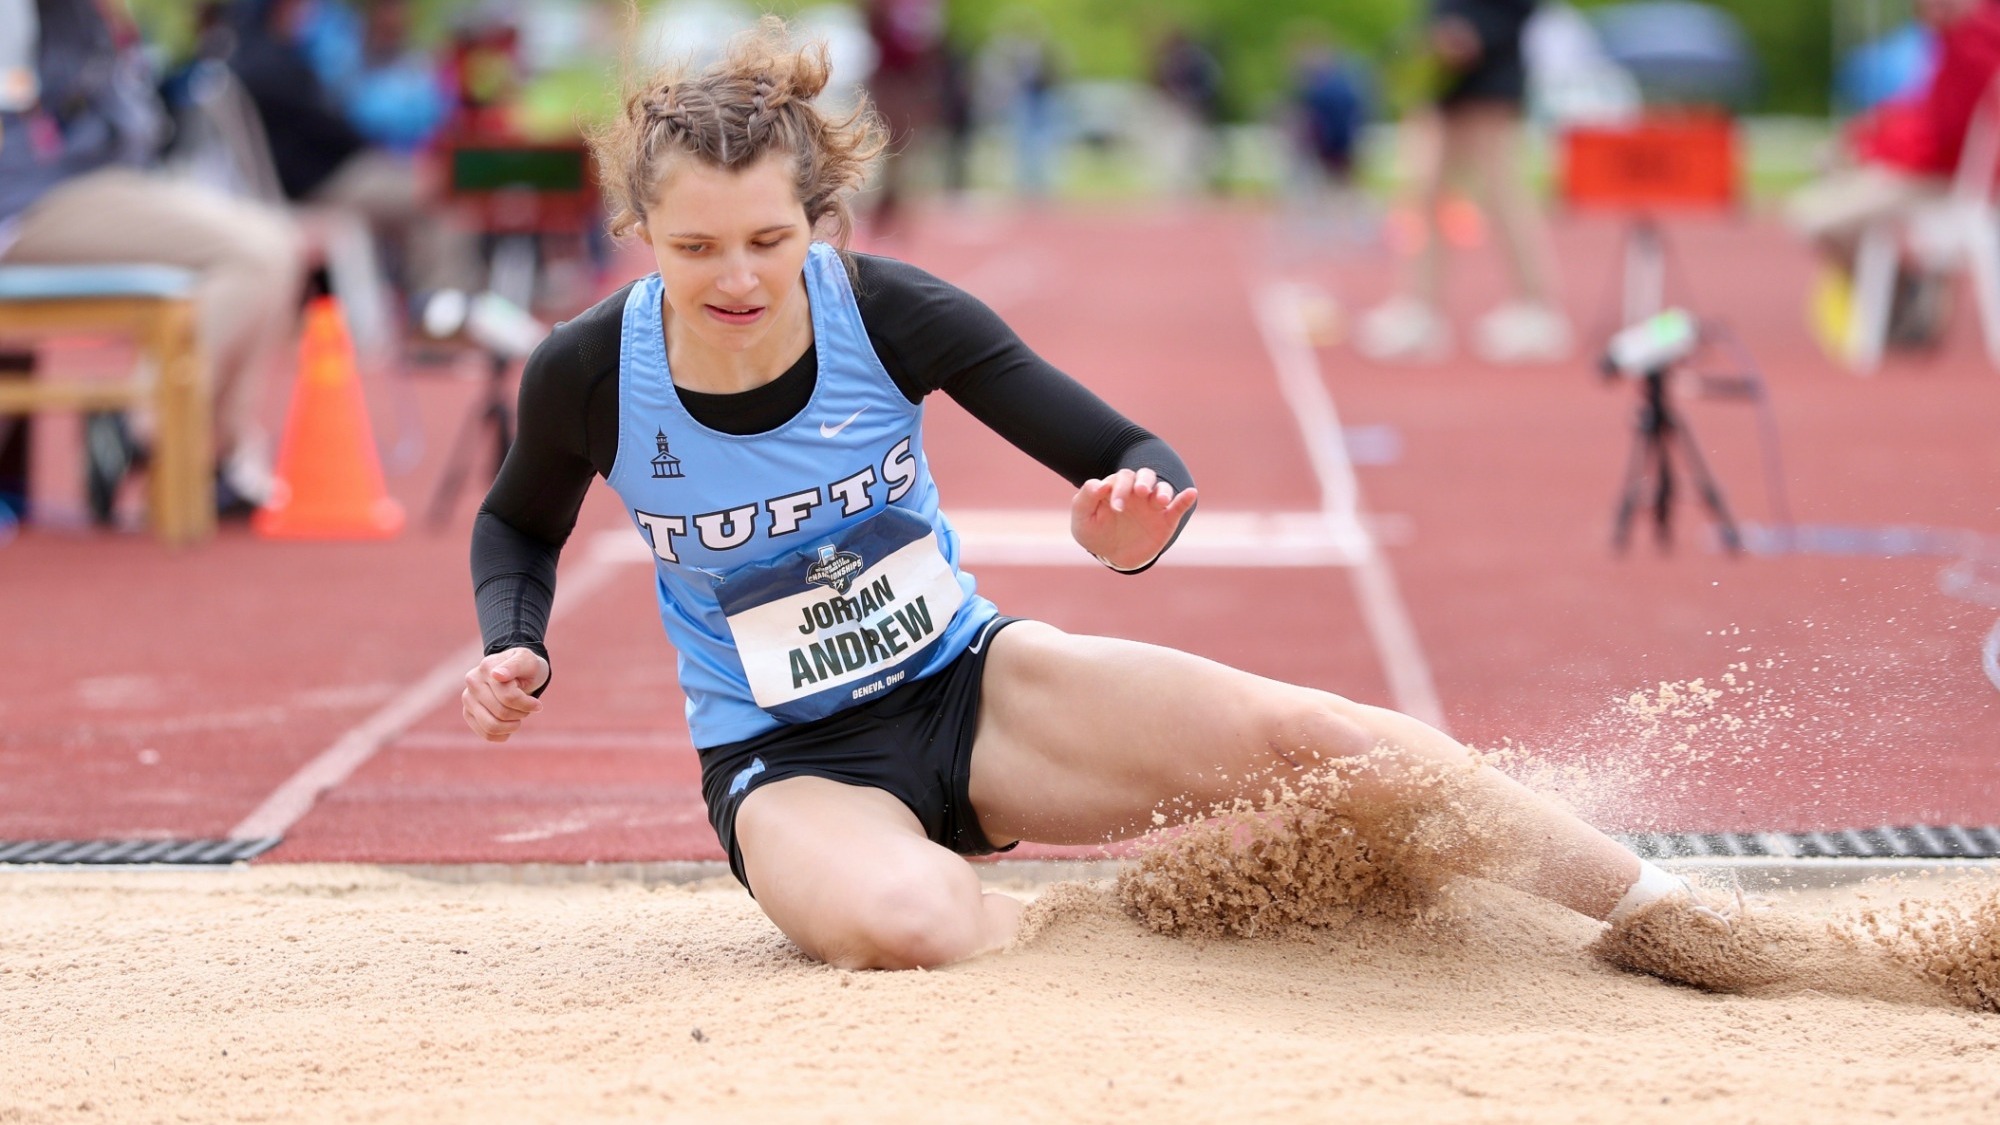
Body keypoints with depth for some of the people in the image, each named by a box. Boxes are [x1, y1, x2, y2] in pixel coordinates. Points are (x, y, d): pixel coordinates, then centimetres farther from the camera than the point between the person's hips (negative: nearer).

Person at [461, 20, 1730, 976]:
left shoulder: (889, 311, -16)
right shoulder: (588, 374, -15)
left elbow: (1136, 461, -10)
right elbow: (519, 526, 8)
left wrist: (1136, 520, -34)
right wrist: (517, 648, -12)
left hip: (969, 682, 1)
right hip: (790, 765, -1)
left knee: (1309, 732, -19)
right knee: (906, 923, -40)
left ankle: (1675, 917, -8)